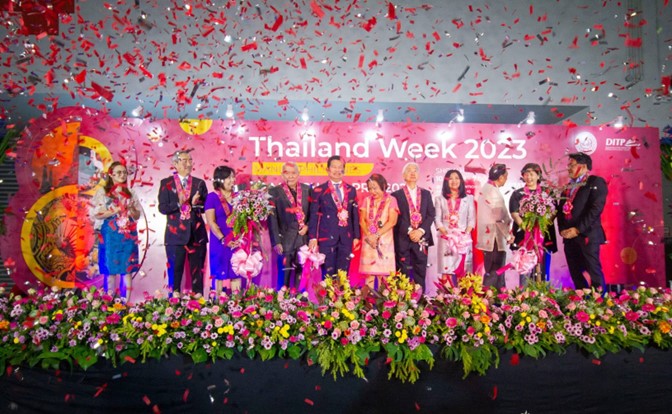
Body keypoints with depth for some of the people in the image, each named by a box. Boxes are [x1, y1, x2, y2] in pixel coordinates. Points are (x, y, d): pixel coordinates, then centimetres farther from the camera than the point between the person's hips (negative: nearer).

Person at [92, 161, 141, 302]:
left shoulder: (130, 193, 10)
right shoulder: (103, 192, 1)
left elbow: (137, 216, 11)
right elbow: (97, 214, -6)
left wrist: (131, 208, -8)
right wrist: (116, 210, -15)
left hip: (129, 235, 3)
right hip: (111, 235, -3)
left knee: (128, 268, 3)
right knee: (111, 268, 1)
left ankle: (127, 302, 8)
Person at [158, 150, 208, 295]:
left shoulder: (199, 183, 9)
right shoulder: (166, 183, 3)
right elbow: (162, 208, -4)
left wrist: (196, 204, -14)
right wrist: (178, 204, -20)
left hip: (197, 234, 2)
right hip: (176, 235, -2)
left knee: (197, 273, 8)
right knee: (175, 273, 7)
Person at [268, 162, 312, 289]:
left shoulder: (307, 189, 6)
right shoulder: (275, 192, -3)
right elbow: (272, 219, -6)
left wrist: (308, 226, -6)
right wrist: (276, 241, -12)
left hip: (304, 238, 3)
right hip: (285, 239, -3)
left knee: (301, 273, 11)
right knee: (284, 273, 1)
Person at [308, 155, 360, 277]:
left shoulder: (351, 190, 10)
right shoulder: (319, 191, 1)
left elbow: (355, 214, 11)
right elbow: (314, 215, 0)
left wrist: (356, 236, 8)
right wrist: (313, 237, -5)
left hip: (346, 237, 3)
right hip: (327, 236, -2)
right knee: (328, 273, 2)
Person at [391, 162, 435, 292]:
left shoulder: (426, 194, 13)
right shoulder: (396, 195, 2)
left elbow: (431, 215, 5)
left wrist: (421, 230, -9)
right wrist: (409, 231, -13)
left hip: (421, 238, 3)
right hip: (403, 239, -3)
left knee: (420, 271, 5)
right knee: (403, 273, 2)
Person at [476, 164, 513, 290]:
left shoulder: (485, 188, 13)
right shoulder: (493, 191, -17)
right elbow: (499, 218, -18)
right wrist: (508, 235, -8)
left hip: (489, 237, 10)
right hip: (494, 238, -10)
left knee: (493, 271, 15)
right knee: (495, 272, -3)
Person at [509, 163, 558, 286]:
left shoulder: (547, 192, 11)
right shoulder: (517, 194, 9)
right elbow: (515, 214, -1)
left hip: (544, 237, 1)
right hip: (523, 237, -1)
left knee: (542, 271, 2)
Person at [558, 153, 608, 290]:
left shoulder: (596, 182, 0)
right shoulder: (568, 187, 20)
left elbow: (596, 208, -12)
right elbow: (561, 209, 16)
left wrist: (578, 229, -16)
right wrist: (562, 229, -1)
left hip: (587, 235, -6)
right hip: (569, 237, 6)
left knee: (594, 272, -6)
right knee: (576, 275, 8)